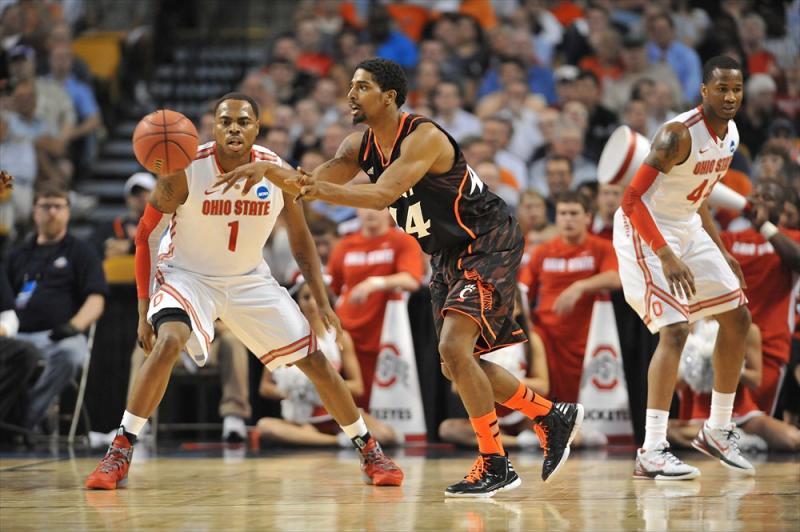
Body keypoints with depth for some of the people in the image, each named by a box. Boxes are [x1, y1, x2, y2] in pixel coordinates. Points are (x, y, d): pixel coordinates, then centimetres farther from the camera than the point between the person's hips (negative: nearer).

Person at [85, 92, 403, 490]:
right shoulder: (185, 171, -23)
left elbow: (300, 237, 4)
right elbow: (145, 235, -12)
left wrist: (322, 302, -2)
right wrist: (144, 311, -14)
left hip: (249, 279, 3)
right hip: (187, 274, -3)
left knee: (315, 360, 1)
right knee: (168, 343, -32)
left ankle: (370, 452, 19)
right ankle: (120, 452, -23)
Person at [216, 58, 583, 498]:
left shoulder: (424, 137, -25)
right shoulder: (361, 145, 0)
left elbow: (383, 194, -38)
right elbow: (311, 185, -1)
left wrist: (330, 191, -50)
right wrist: (268, 170, -19)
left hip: (489, 245, -10)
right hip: (448, 255, 10)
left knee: (454, 347, -22)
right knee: (456, 365, 10)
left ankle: (495, 465, -13)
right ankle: (553, 417, 27)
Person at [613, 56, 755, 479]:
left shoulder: (731, 134, 2)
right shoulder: (679, 134, -26)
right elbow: (631, 198, -29)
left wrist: (721, 253, 16)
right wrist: (666, 257, -35)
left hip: (686, 228, 9)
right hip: (645, 230, -9)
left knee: (737, 319, 10)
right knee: (675, 330, -20)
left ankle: (718, 431, 22)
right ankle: (651, 452, -20)